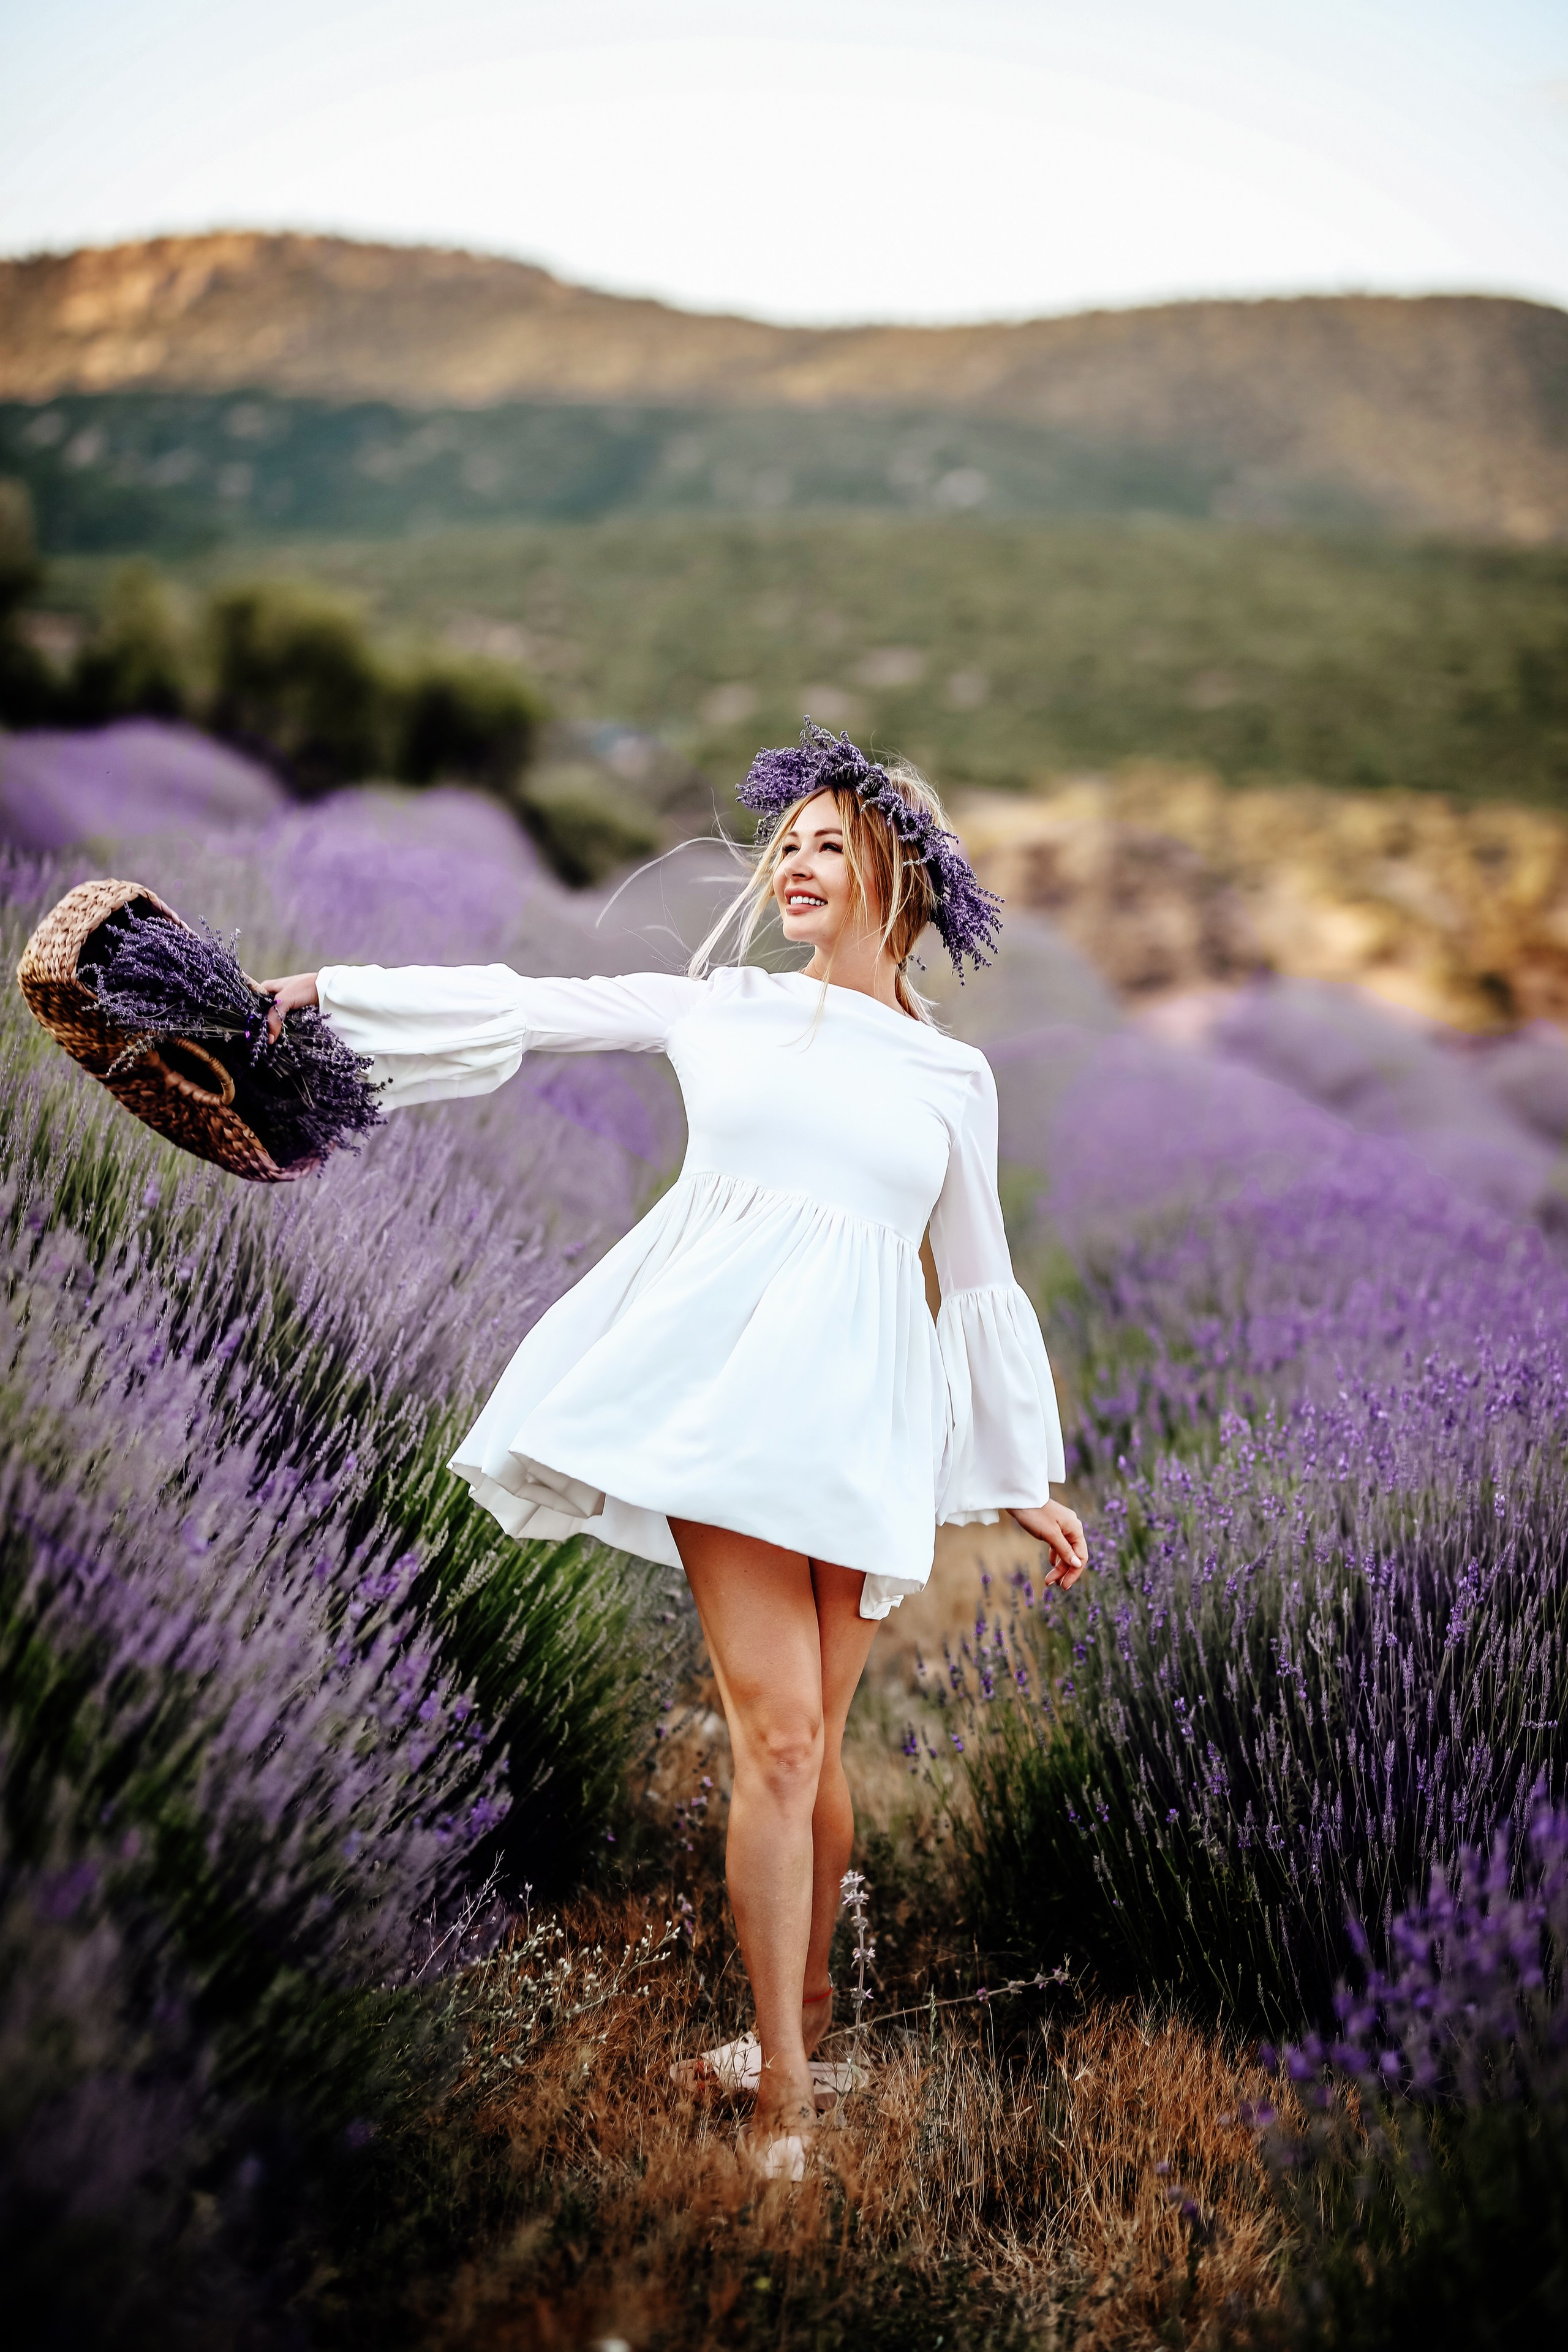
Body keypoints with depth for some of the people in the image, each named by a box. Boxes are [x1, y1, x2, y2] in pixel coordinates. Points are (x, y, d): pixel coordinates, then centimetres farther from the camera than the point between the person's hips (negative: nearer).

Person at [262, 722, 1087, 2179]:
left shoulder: (953, 1077, 14)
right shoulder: (718, 1011, 13)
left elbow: (982, 1281, 18)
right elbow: (521, 1010, 14)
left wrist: (1034, 1481, 19)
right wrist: (331, 990, 10)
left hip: (861, 1410, 1)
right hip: (726, 1381, -1)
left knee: (810, 1745, 3)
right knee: (777, 1733, -8)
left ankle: (804, 2002, 30)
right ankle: (785, 2093, 5)